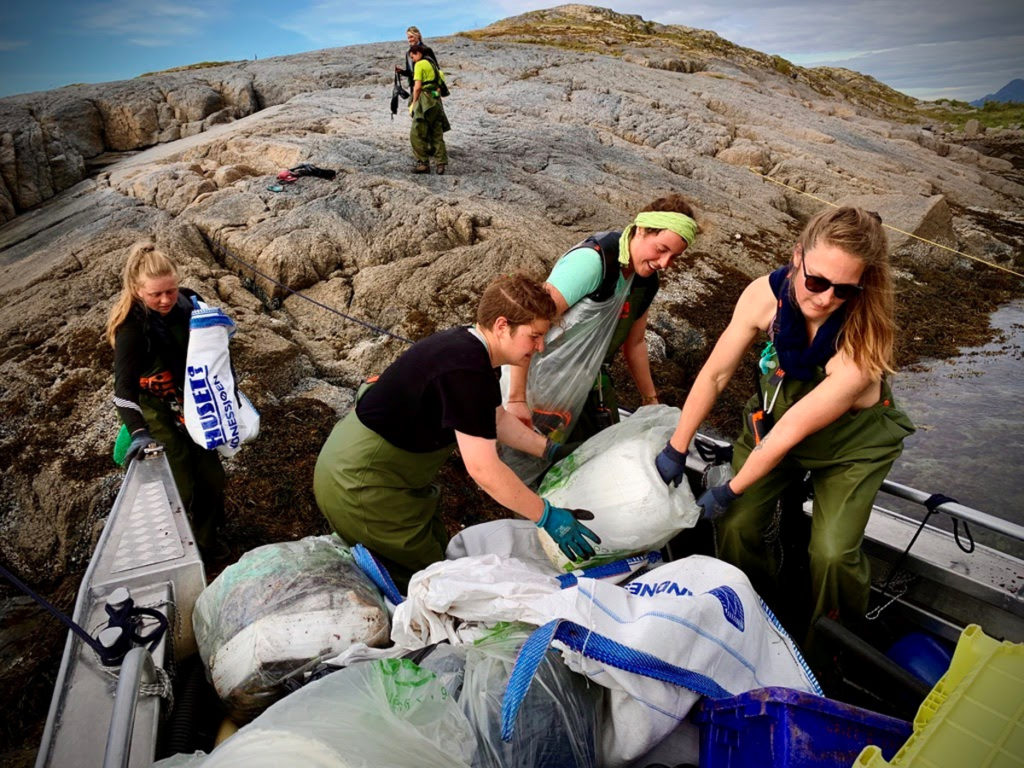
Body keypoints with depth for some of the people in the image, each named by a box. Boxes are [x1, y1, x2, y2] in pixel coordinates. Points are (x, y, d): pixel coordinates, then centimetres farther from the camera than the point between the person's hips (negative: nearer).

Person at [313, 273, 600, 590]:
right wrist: (547, 516, -20)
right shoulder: (466, 369, -28)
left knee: (438, 546, 16)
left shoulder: (469, 346, 2)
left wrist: (552, 449, 12)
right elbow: (482, 469, -28)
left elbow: (496, 420, 14)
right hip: (356, 484, -9)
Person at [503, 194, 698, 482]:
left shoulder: (647, 282, 1)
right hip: (550, 381, -8)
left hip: (592, 383, 8)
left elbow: (634, 343, 16)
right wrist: (516, 399, -30)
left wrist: (650, 400, 21)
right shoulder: (593, 259, -26)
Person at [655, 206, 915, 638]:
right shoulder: (766, 294, -27)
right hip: (774, 417, 3)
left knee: (832, 553, -12)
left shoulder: (863, 343, -36)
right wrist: (676, 450, -11)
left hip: (852, 443, -3)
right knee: (734, 524, -4)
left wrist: (730, 491, -20)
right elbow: (715, 374, -17)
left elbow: (792, 430, -30)